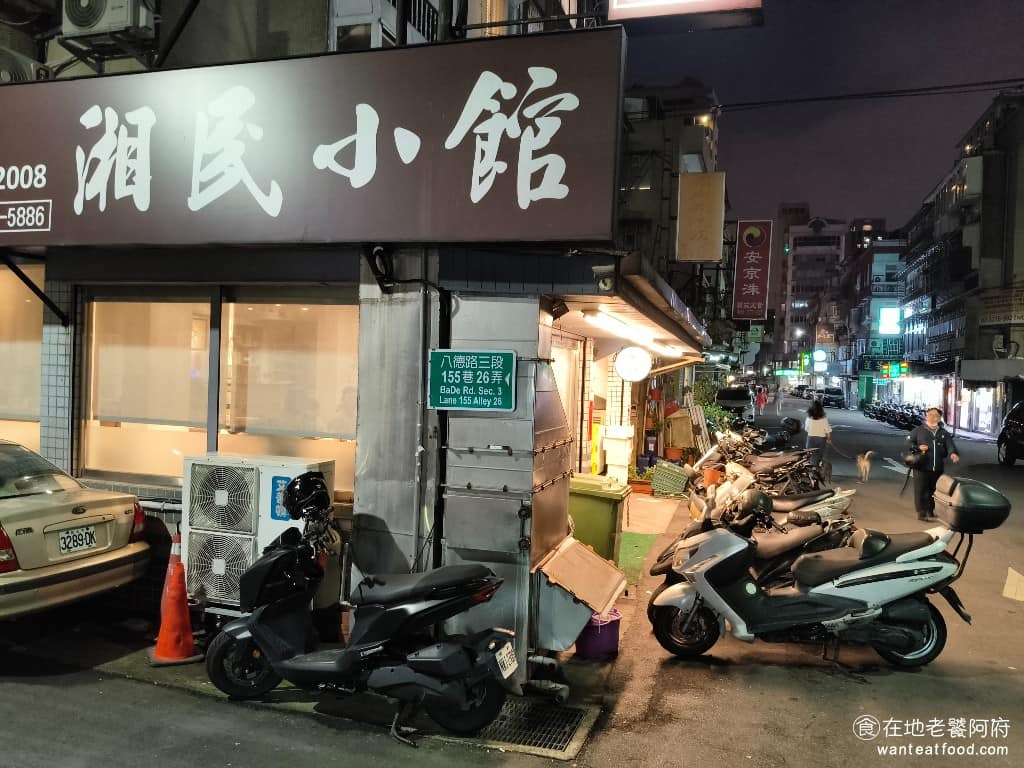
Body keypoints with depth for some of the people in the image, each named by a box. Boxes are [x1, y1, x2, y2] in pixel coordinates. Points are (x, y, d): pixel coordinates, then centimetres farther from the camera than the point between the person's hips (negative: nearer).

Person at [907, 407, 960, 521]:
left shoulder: (944, 433, 12)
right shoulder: (918, 430, 4)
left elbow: (950, 446, -2)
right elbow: (908, 442, 6)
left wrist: (953, 453, -25)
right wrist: (918, 447, -13)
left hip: (937, 468, 4)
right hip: (921, 467, -4)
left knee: (933, 490, 12)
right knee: (921, 490, -6)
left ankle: (930, 511, 25)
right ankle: (921, 512, -3)